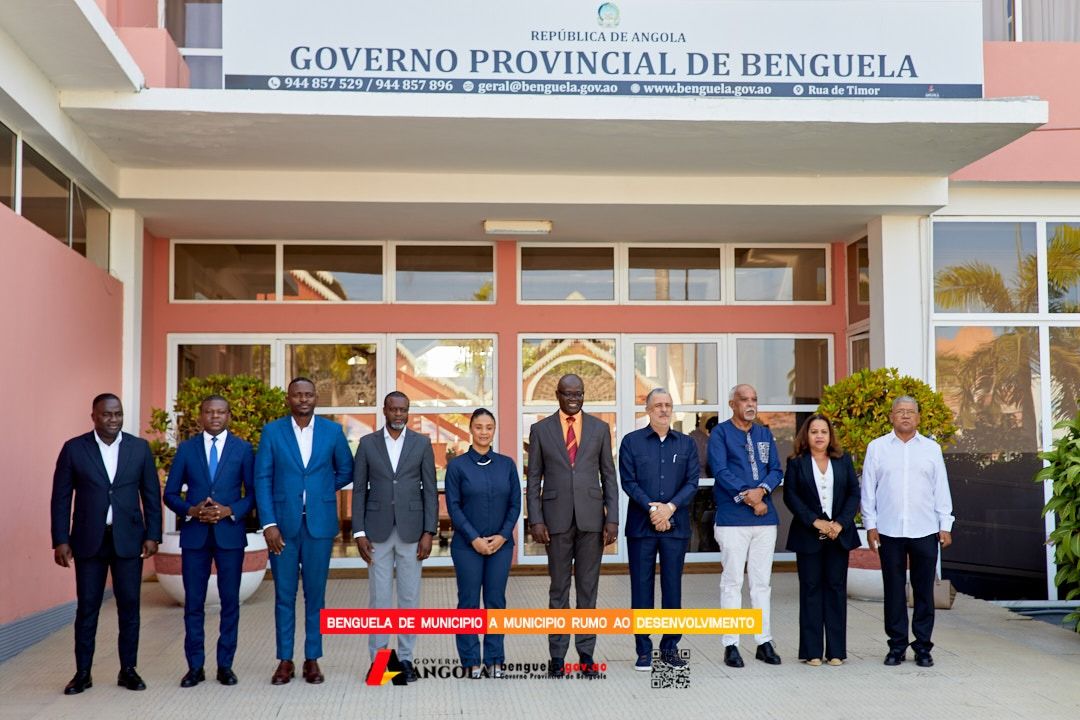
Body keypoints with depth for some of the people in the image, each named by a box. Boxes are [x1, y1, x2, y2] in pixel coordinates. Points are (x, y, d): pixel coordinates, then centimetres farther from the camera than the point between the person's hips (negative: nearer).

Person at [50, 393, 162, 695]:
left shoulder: (140, 447, 3)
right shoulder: (74, 448, 0)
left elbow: (151, 494, 5)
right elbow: (61, 498, 1)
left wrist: (152, 535, -1)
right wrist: (60, 541, -4)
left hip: (128, 539, 1)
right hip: (89, 540, -1)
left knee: (129, 605, 4)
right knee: (87, 607, 5)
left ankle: (128, 670, 15)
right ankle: (83, 672, 14)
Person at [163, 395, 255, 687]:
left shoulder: (243, 449, 4)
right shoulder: (186, 449, 6)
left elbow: (252, 493, 3)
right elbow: (170, 494, 6)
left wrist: (230, 511, -13)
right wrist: (191, 510, -11)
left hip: (230, 533, -1)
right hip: (194, 534, 1)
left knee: (230, 601, 4)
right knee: (193, 602, 4)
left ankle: (225, 665, 14)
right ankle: (195, 666, 13)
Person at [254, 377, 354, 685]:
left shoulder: (332, 431, 3)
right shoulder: (272, 431, 1)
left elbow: (346, 471, 14)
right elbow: (262, 479, -2)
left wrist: (320, 491, 6)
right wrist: (268, 524, -9)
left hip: (319, 523, 0)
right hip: (283, 524, 0)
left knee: (315, 594, 6)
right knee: (284, 594, 5)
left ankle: (312, 659, 16)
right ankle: (285, 661, 15)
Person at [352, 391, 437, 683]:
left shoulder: (422, 443, 3)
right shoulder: (368, 443, 3)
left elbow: (430, 491, 2)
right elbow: (359, 490, 3)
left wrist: (429, 532, -5)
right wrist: (359, 533, -4)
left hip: (411, 530, 0)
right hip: (378, 531, 0)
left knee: (409, 597, 5)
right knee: (379, 597, 3)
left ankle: (406, 659, 14)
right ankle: (378, 658, 13)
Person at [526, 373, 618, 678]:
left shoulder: (600, 428, 7)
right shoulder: (540, 430, 4)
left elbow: (609, 476, 6)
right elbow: (533, 479, 4)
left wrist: (612, 519, -1)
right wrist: (535, 520, -5)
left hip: (591, 518, 1)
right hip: (557, 518, -1)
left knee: (588, 588, 6)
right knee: (559, 589, 6)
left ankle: (586, 653, 14)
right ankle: (557, 655, 12)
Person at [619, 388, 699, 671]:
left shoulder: (686, 443, 10)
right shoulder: (631, 441, 4)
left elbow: (692, 482, 2)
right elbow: (628, 481, -4)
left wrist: (670, 507, -12)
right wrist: (652, 508, -14)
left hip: (676, 525, 2)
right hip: (641, 526, -2)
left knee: (673, 588, 6)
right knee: (642, 588, 1)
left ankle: (670, 648, 17)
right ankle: (643, 651, 9)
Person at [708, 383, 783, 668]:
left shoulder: (765, 434, 15)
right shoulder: (720, 433, 0)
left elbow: (776, 470, 8)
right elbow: (720, 471, -9)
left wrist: (761, 490, -12)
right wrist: (747, 496, -15)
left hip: (765, 517, 5)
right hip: (732, 518, -5)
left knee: (762, 583, 9)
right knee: (732, 583, -2)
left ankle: (764, 642, 16)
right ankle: (731, 645, 4)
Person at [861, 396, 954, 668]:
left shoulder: (931, 448, 8)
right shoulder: (877, 447, 5)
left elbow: (941, 490, 9)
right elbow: (868, 489, 5)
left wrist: (945, 525, 3)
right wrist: (870, 525, 0)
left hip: (925, 531, 1)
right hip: (888, 531, -1)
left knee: (924, 591, 5)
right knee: (894, 591, 5)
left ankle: (922, 647, 14)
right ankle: (897, 646, 14)